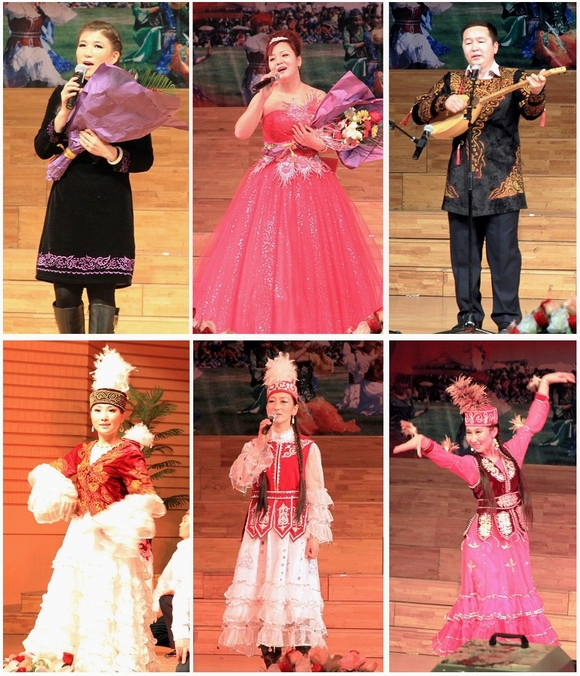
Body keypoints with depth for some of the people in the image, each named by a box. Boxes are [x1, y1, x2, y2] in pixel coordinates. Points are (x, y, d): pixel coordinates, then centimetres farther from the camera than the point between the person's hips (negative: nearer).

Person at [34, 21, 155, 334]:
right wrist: (64, 111, -10)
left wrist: (111, 154, -19)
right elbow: (42, 149, 2)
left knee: (102, 292, -7)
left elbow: (145, 159, -2)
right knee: (65, 293, 7)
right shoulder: (63, 94, 8)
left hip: (109, 205, -3)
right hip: (67, 202, 3)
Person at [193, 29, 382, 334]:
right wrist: (262, 98, -23)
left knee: (312, 256, 1)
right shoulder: (264, 97, -1)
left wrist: (316, 143, -13)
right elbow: (241, 133, -16)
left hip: (312, 185, 0)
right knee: (267, 253, -2)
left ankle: (315, 321, 14)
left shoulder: (319, 98, 2)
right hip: (270, 183, 0)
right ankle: (269, 323, 10)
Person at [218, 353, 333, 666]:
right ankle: (270, 658, 4)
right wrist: (259, 446, -10)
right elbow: (239, 480, -5)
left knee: (295, 586, -8)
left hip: (295, 525, -3)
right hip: (262, 524, 3)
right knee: (263, 583, -2)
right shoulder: (255, 445, 10)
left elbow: (316, 494, -1)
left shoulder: (307, 448, 2)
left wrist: (315, 535, -8)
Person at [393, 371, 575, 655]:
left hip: (515, 533, 4)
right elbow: (444, 457, -31)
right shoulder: (470, 464, -12)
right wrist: (422, 441, -54)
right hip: (486, 536, -4)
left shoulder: (511, 451, 0)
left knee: (518, 589, 12)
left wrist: (544, 383, 7)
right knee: (488, 591, -1)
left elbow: (532, 424, 9)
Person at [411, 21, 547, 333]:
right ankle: (468, 317, 15)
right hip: (460, 183, 3)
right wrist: (443, 102, -17)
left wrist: (536, 93, -40)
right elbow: (418, 112, 3)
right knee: (463, 254, 6)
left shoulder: (513, 78, 1)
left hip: (501, 182, -3)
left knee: (504, 252, -3)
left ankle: (508, 320, 4)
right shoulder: (452, 81, 9)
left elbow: (531, 111, -16)